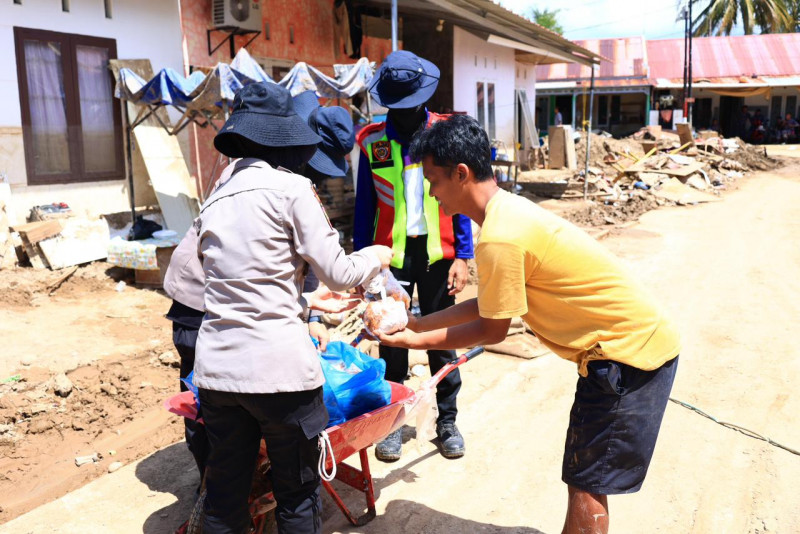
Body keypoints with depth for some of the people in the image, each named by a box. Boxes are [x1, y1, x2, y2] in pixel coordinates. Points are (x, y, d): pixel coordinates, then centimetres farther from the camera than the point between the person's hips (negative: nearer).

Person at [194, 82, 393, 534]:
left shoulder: (213, 201, 14)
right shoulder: (291, 188, -5)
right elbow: (339, 274, -5)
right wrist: (378, 256, 15)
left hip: (216, 365, 6)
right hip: (279, 367, -6)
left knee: (224, 495, 17)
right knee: (297, 494, 12)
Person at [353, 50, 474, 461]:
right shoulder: (371, 141, 1)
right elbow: (365, 205, 5)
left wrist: (462, 257, -5)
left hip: (437, 253, 0)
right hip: (391, 254, 0)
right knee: (392, 340, 7)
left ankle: (447, 422, 25)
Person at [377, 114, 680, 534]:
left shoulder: (500, 239, -25)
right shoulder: (509, 211, 6)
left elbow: (492, 330, -12)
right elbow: (488, 306, 11)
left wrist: (417, 340, -2)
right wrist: (417, 323, 12)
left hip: (627, 351, -9)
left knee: (586, 483, 2)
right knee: (585, 475, 20)